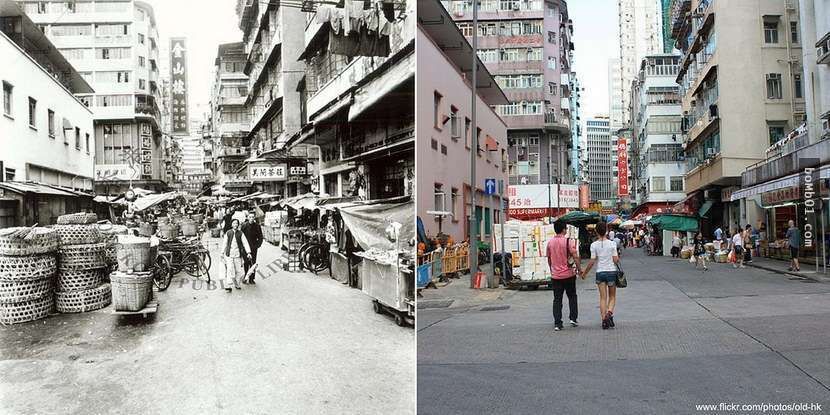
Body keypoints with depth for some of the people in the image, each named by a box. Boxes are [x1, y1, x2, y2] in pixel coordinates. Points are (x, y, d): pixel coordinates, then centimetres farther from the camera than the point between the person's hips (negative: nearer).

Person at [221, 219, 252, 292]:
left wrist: (248, 252, -13)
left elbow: (245, 243, -3)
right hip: (229, 254, -1)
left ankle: (236, 284, 25)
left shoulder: (240, 233, 1)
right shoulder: (228, 233, 3)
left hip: (238, 255, 1)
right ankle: (228, 286, -7)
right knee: (230, 270, -11)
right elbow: (224, 243, 11)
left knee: (239, 271, 4)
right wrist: (222, 253, 13)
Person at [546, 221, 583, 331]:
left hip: (555, 276, 3)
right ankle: (573, 318, 14)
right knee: (572, 296, 17)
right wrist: (578, 269, -2)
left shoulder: (550, 242, 2)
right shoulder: (568, 241, -11)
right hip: (568, 274, -3)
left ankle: (557, 324, 2)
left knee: (557, 300, 5)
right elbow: (575, 257, -14)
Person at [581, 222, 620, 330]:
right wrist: (618, 258, 17)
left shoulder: (594, 245, -5)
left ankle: (604, 319, 1)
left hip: (600, 272, 0)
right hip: (611, 271, 0)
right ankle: (609, 312, -14)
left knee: (603, 298, 6)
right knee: (612, 297, 11)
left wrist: (585, 272, 6)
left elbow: (592, 261, -6)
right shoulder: (612, 244, -5)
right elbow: (616, 260, -7)